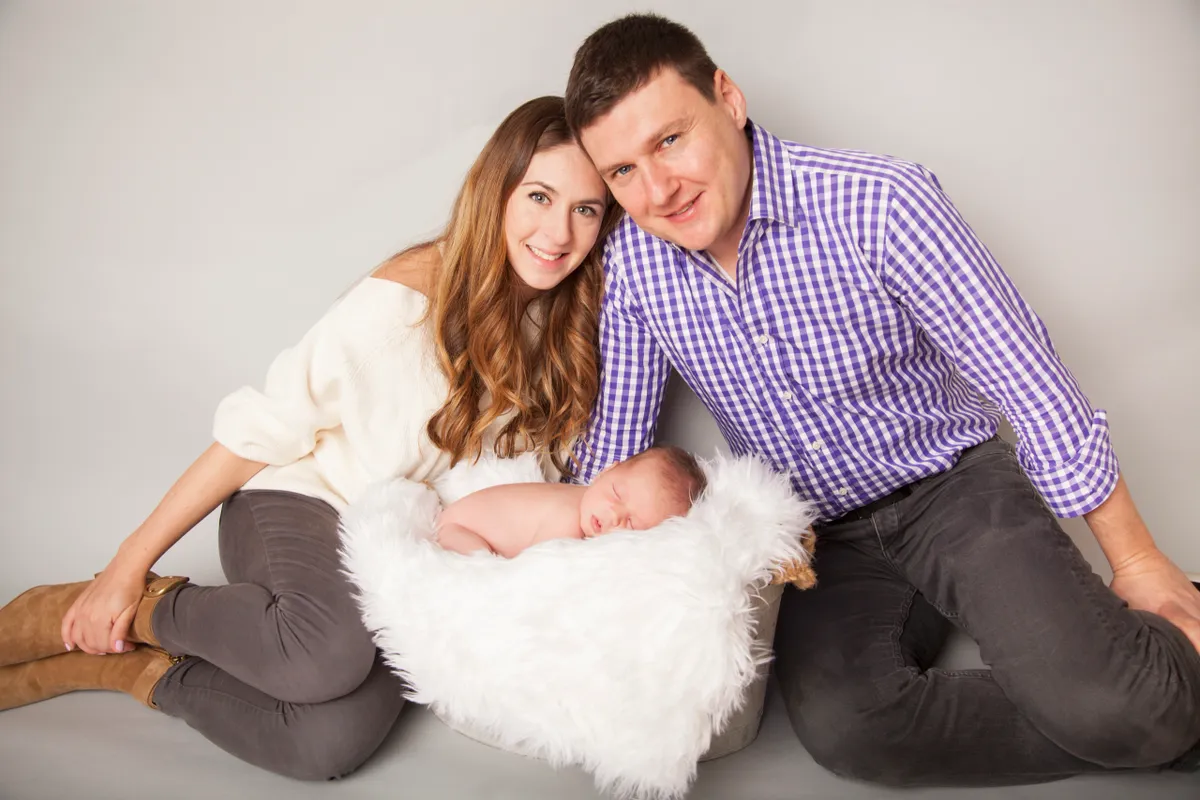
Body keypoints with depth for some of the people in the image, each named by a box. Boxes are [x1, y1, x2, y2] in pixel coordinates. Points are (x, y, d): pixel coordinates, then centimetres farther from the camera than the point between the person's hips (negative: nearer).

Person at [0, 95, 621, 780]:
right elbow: (265, 428, -11)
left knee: (332, 743, -27)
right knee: (330, 647, -39)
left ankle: (135, 670, -4)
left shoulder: (577, 326, -3)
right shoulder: (407, 298, -17)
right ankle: (136, 611, -9)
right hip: (300, 504, -3)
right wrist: (130, 563, -8)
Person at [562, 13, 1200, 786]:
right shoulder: (631, 260, -8)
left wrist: (1138, 563, -7)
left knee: (1112, 706, -29)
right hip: (823, 538, 4)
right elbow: (618, 435, 5)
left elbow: (1033, 384, -15)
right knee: (841, 724, -27)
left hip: (953, 487, -3)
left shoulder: (876, 203, -21)